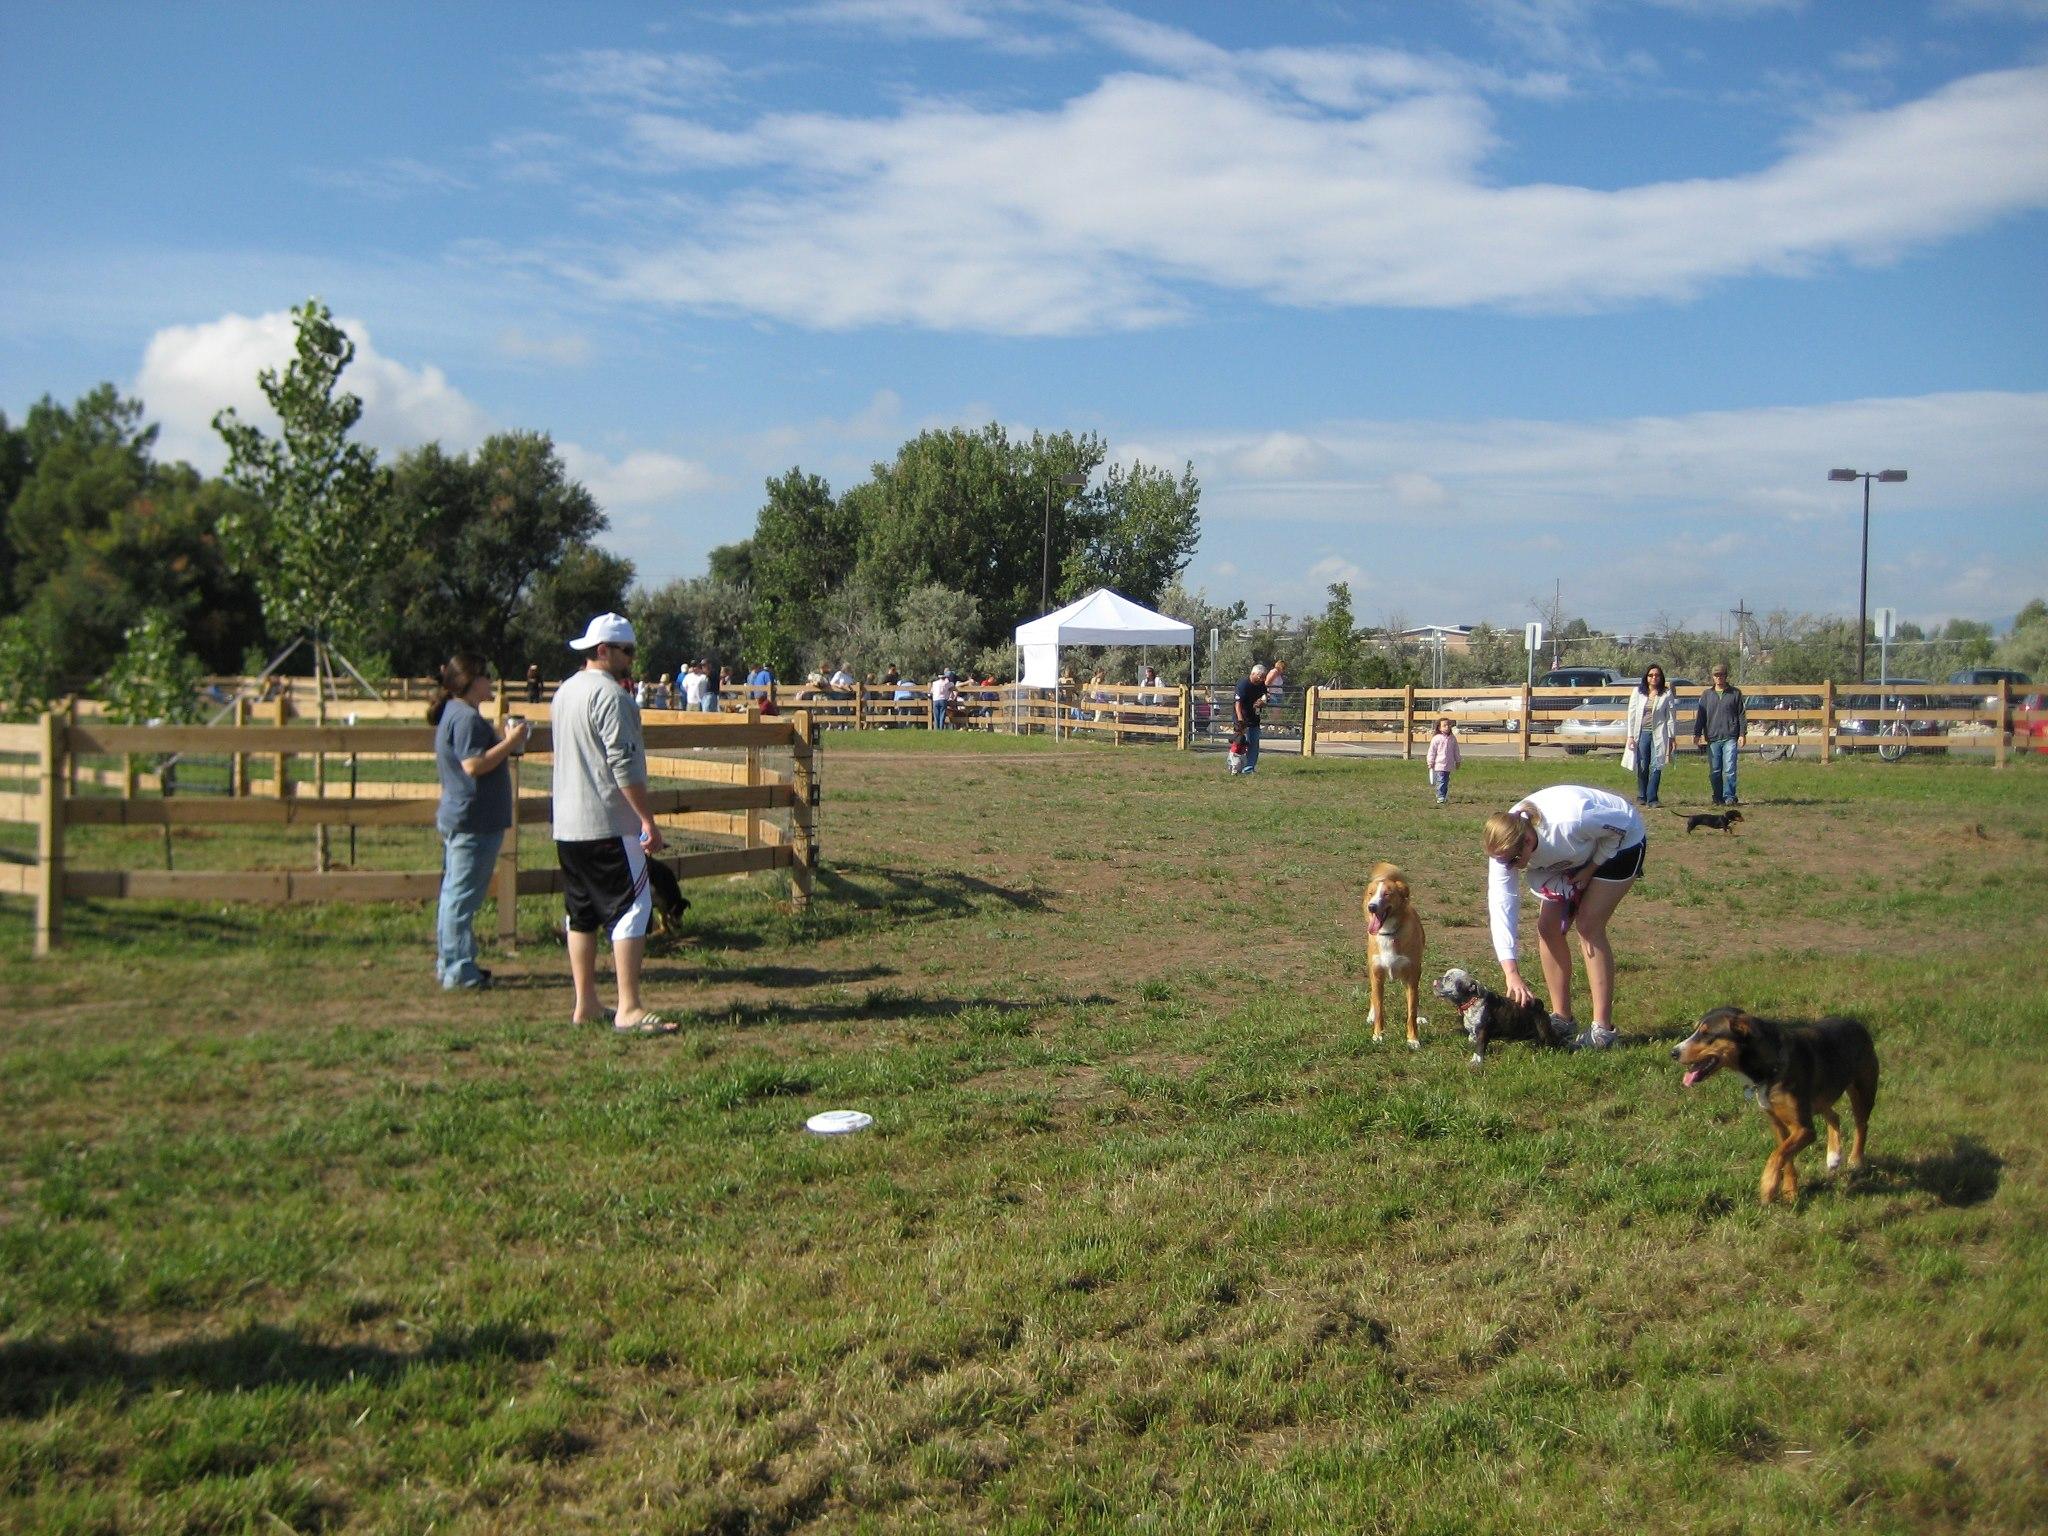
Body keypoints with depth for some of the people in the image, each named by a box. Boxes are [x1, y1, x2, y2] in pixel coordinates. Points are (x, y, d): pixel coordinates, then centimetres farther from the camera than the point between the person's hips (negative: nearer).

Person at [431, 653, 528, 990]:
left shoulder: (454, 713, 17)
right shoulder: (466, 717, -17)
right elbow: (474, 765, -24)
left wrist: (506, 742, 16)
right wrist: (509, 743, -17)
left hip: (457, 819, 11)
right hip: (472, 822, -11)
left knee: (454, 894, 15)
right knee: (463, 896, -7)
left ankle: (449, 963, 23)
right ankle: (458, 971, -3)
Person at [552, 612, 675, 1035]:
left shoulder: (565, 692, 15)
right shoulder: (611, 694, -13)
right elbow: (624, 765, -19)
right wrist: (648, 822, -17)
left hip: (567, 825, 9)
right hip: (609, 825, -9)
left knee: (582, 913, 13)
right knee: (631, 908, -7)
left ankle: (586, 1004, 19)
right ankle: (629, 1010, -11)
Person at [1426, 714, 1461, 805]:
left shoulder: (1452, 738, 7)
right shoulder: (1436, 739, -8)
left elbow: (1456, 751, 18)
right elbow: (1432, 751, -5)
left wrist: (1458, 761, 21)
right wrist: (1430, 763, -5)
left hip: (1449, 765, 5)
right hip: (1439, 765, -5)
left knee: (1446, 781, 11)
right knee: (1441, 781, -8)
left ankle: (1444, 796, 19)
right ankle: (1440, 797, -7)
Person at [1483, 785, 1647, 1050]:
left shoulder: (1567, 823, -43)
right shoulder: (1506, 845, -26)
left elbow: (1620, 825, -24)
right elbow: (1501, 906, -29)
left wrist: (1591, 869, -19)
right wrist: (1511, 973, -36)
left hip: (1620, 843, -6)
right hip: (1578, 854, 6)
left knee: (1588, 926, -17)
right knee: (1548, 926, -4)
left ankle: (1603, 1028, -13)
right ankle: (1561, 1018, 10)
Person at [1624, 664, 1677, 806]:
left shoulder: (1667, 694, 3)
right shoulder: (1638, 692, 6)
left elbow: (1671, 717, 4)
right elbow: (1632, 714, 6)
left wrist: (1671, 737, 0)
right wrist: (1630, 735, 0)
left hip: (1658, 734, -1)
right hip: (1642, 734, 1)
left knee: (1656, 767, -6)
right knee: (1642, 767, 3)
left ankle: (1652, 798, -4)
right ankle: (1641, 796, 15)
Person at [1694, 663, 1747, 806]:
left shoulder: (1735, 693, 8)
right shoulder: (1706, 694, 13)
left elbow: (1742, 715, 7)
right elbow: (1700, 715, 14)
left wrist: (1742, 733, 0)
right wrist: (1696, 733, 5)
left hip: (1730, 738, -3)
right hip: (1712, 739, 3)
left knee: (1729, 770, -10)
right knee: (1714, 771, 4)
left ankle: (1729, 797, -8)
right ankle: (1718, 798, 14)